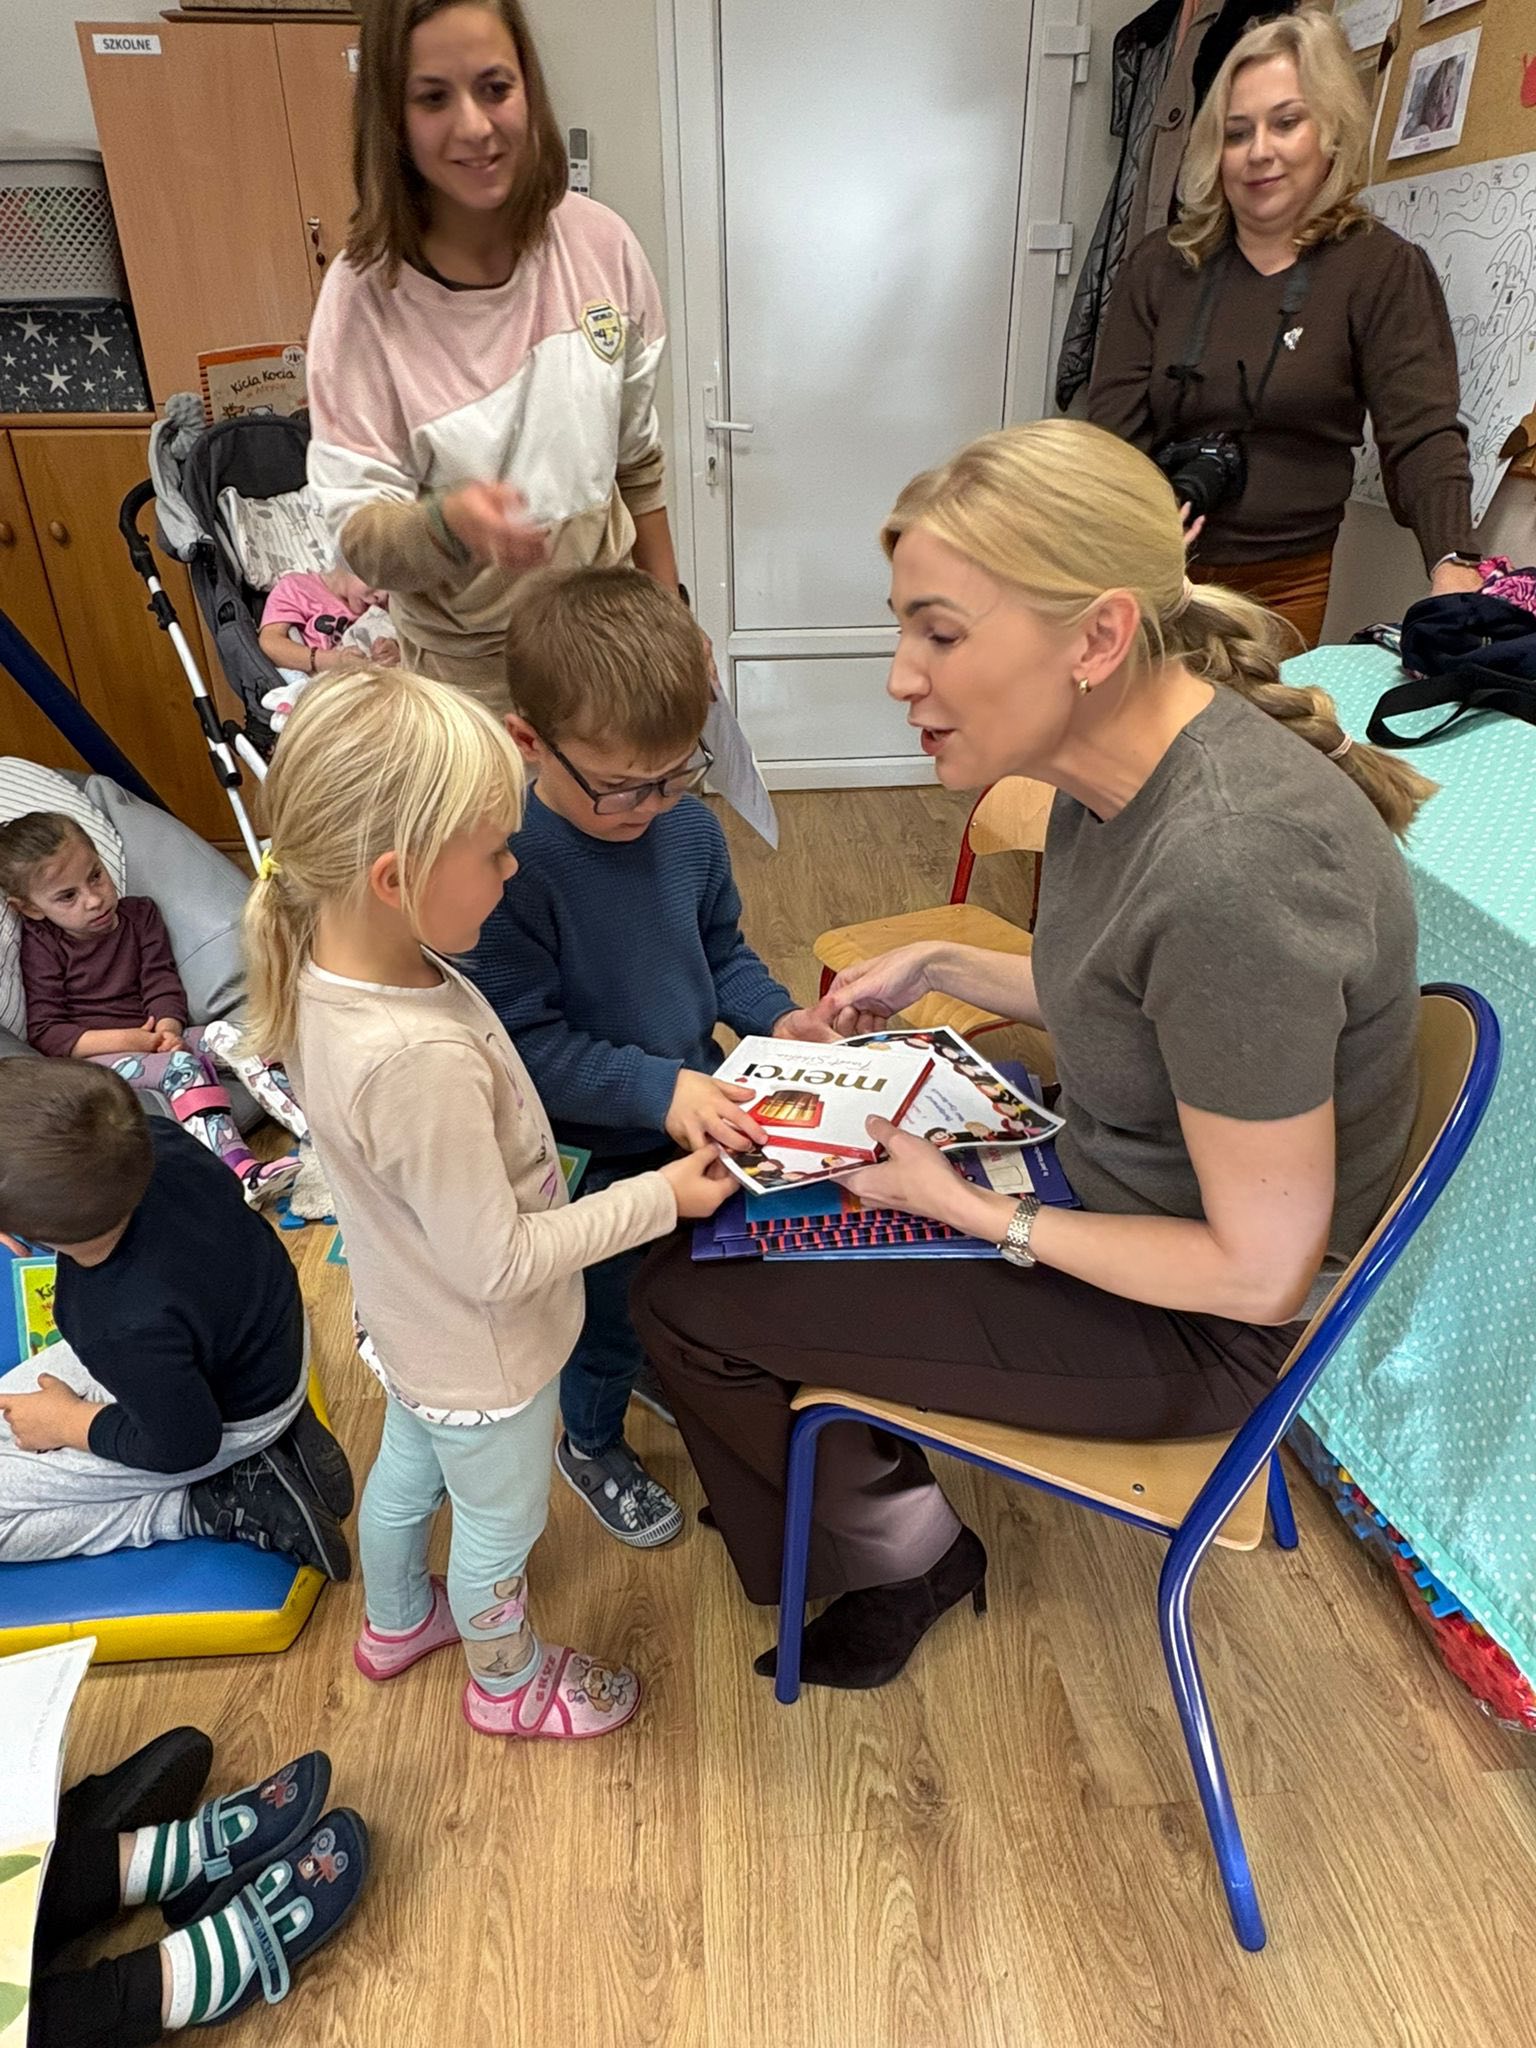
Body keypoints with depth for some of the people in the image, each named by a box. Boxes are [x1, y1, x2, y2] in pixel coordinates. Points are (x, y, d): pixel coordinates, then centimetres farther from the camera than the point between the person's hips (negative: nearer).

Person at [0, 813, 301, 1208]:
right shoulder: (42, 946, 1)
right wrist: (126, 1039, -19)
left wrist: (167, 1030, -18)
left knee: (231, 1039, -21)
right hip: (91, 1057, -5)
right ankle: (241, 1171, -48)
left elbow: (161, 981, 5)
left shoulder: (139, 914, 11)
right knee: (182, 1067, -32)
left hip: (155, 1039, 5)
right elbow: (45, 1033, -6)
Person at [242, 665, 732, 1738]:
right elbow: (499, 1263, -31)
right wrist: (662, 1197, -23)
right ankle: (508, 1677, 54)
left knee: (407, 1468, 33)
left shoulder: (328, 962, -17)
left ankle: (397, 1620, 64)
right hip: (484, 1359, -8)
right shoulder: (418, 1060, -43)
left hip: (409, 1327, 8)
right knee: (501, 1522, 22)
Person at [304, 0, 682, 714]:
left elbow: (637, 458, 4)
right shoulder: (365, 294, -16)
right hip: (467, 670, -3)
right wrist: (449, 521, -37)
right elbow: (360, 535, -17)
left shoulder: (599, 244, -7)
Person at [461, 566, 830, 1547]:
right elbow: (525, 1041, -27)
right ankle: (591, 1444, 48)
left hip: (699, 1115, 6)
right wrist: (656, 1088, -33)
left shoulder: (689, 826, -9)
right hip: (593, 1153, -5)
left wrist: (776, 1014, -10)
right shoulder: (510, 868, -29)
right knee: (612, 1301, 16)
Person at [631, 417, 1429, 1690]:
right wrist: (939, 966, 0)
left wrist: (976, 1214, -18)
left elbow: (1261, 1271, -25)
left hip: (1195, 1326, -8)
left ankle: (899, 1553, 20)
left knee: (685, 1298, -6)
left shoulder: (1228, 871, -35)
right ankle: (851, 1482, 33)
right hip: (1103, 1170, 8)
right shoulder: (1122, 758, -8)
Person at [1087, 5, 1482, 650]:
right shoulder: (1161, 265, 5)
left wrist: (1454, 565, -29)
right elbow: (1114, 425, 0)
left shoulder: (1385, 271, -1)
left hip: (1288, 588, -1)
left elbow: (1422, 435, -11)